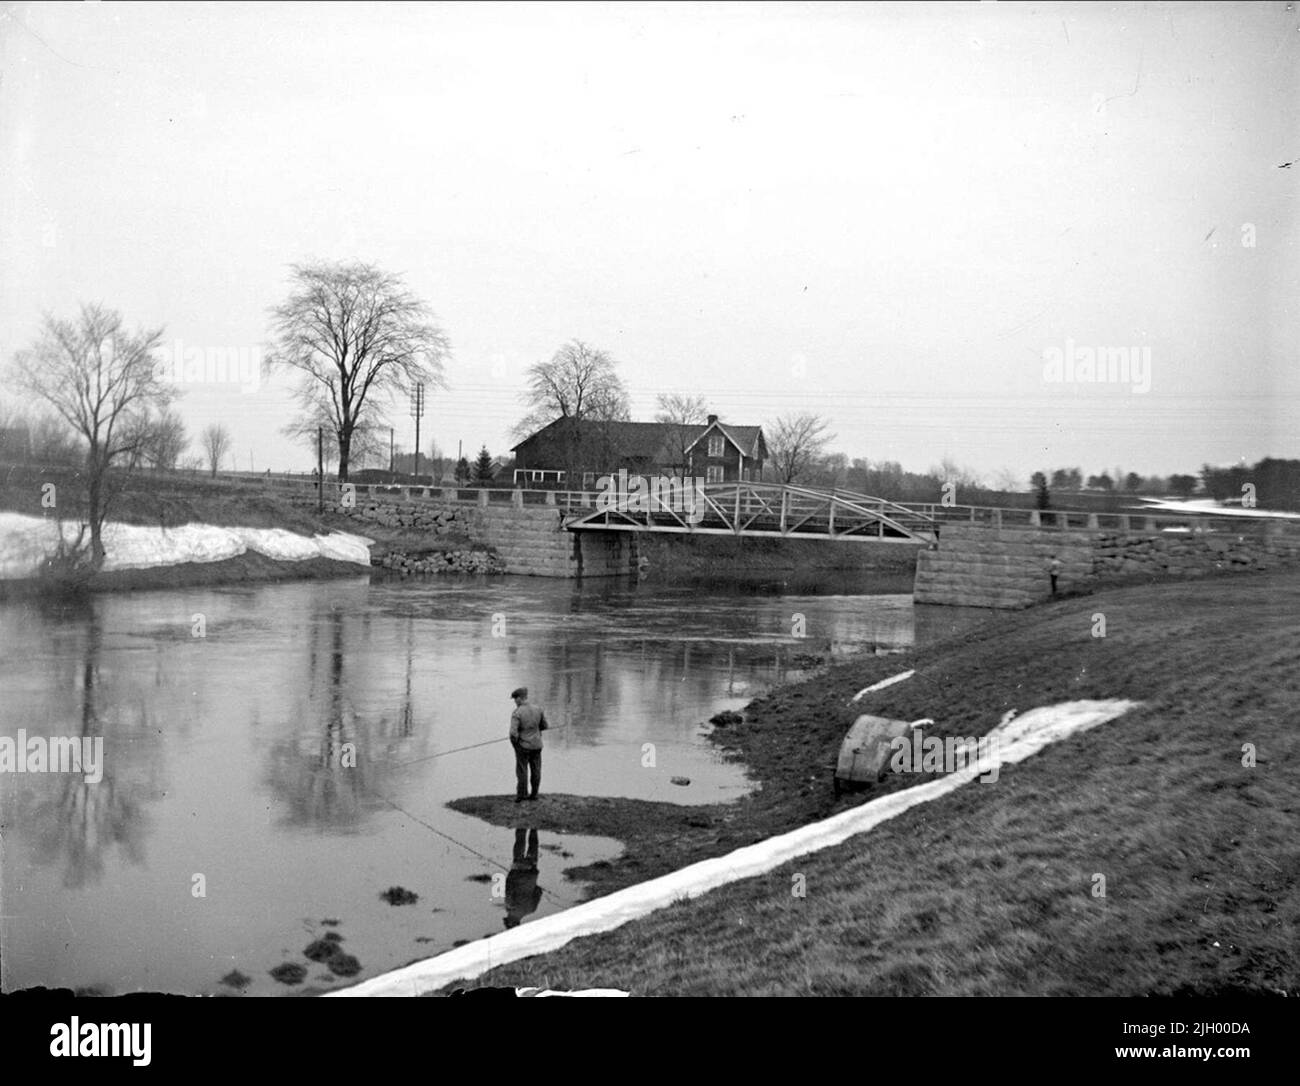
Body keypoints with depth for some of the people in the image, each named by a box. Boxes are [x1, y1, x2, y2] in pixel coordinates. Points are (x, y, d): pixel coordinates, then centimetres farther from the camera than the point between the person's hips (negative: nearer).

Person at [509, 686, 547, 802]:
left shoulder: (517, 713, -18)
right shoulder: (537, 710, -3)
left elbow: (513, 733, -23)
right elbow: (544, 726, 10)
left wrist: (514, 743, -5)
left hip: (523, 746, -4)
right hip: (536, 745, 4)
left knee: (522, 771, 7)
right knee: (535, 770, 13)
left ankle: (521, 795, 13)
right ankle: (534, 794, 20)